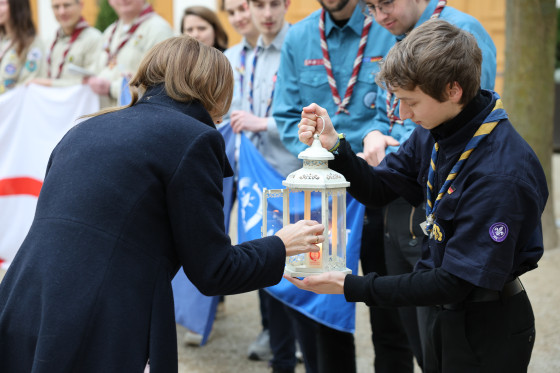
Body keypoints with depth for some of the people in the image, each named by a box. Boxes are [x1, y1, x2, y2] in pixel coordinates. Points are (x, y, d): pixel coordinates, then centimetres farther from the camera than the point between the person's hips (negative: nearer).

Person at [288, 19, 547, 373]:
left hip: (486, 329, -7)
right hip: (439, 310, 7)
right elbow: (378, 188, 6)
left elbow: (456, 283, -29)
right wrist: (334, 146, -13)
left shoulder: (501, 174, -31)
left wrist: (352, 287, -28)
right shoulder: (435, 131, -6)